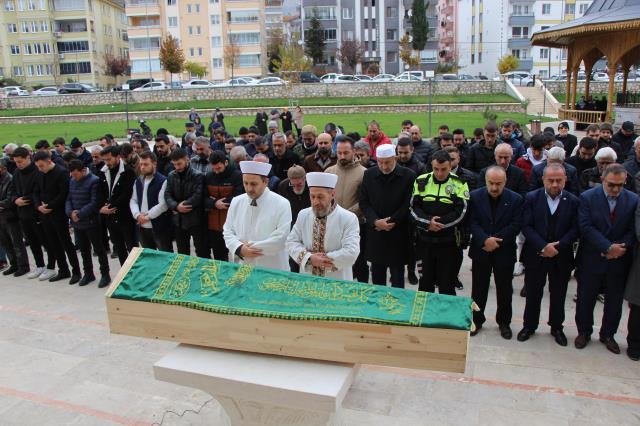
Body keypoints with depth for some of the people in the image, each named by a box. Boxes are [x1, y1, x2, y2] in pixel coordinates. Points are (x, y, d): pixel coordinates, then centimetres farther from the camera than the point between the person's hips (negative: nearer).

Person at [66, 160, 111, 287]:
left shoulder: (94, 181, -14)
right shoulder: (72, 181, 7)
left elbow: (94, 202, -18)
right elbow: (68, 199, 8)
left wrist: (79, 214, -20)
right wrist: (70, 212, -10)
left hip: (91, 222, -7)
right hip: (77, 223, 7)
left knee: (99, 249, 4)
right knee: (83, 250, 18)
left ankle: (105, 274, 15)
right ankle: (88, 273, 32)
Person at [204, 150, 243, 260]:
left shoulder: (237, 175, -8)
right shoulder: (208, 176, 7)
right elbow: (204, 198, 4)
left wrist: (216, 201, -11)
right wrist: (214, 204, -17)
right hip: (213, 224, 4)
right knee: (218, 257, 15)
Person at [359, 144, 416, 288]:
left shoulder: (408, 176, -7)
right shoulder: (369, 175, 2)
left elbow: (408, 205, -8)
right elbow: (363, 202, 2)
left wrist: (391, 222, -11)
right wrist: (376, 221, -12)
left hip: (398, 233, -3)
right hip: (375, 232, 3)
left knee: (397, 272, 5)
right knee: (377, 271, 13)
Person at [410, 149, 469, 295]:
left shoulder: (459, 183, -4)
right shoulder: (421, 181, 2)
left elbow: (460, 212, -10)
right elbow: (414, 208, -2)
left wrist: (438, 223, -17)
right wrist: (428, 222, -18)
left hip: (449, 242, -2)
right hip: (425, 240, 3)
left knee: (447, 285, 6)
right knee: (425, 282, 15)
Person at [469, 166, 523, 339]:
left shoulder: (516, 199, -6)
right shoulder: (475, 196, -4)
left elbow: (516, 225, -10)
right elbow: (472, 222, -8)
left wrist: (496, 240, -17)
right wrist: (485, 240, -21)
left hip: (504, 252, 0)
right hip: (480, 250, 1)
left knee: (504, 289, 11)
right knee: (478, 288, 10)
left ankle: (504, 322, 28)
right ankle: (476, 320, 25)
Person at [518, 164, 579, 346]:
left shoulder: (573, 201, -3)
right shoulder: (531, 198, -5)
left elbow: (575, 229, -5)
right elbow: (526, 226, -10)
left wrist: (558, 246, -17)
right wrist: (543, 247, -20)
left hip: (561, 257, 1)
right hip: (535, 255, -1)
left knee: (558, 294, 14)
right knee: (533, 293, 10)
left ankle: (557, 327, 32)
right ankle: (529, 326, 27)